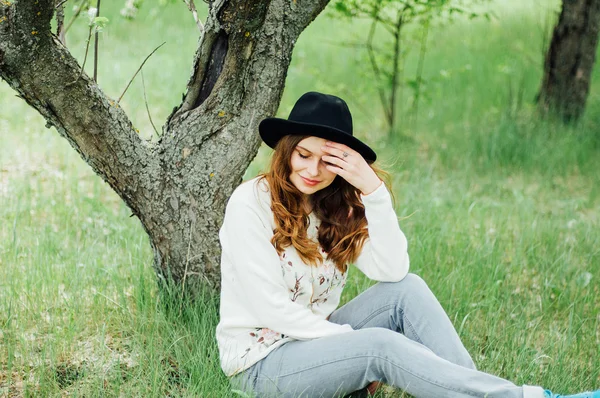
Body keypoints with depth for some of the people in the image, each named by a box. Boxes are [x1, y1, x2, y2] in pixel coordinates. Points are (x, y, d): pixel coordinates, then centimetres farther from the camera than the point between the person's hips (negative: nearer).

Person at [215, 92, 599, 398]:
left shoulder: (336, 204, 2)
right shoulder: (250, 203, -15)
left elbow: (391, 271, -13)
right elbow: (270, 308, -20)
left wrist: (374, 190, -22)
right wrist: (358, 344, -17)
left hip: (318, 340, 6)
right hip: (261, 359, -6)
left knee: (406, 290, -16)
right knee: (381, 346, -29)